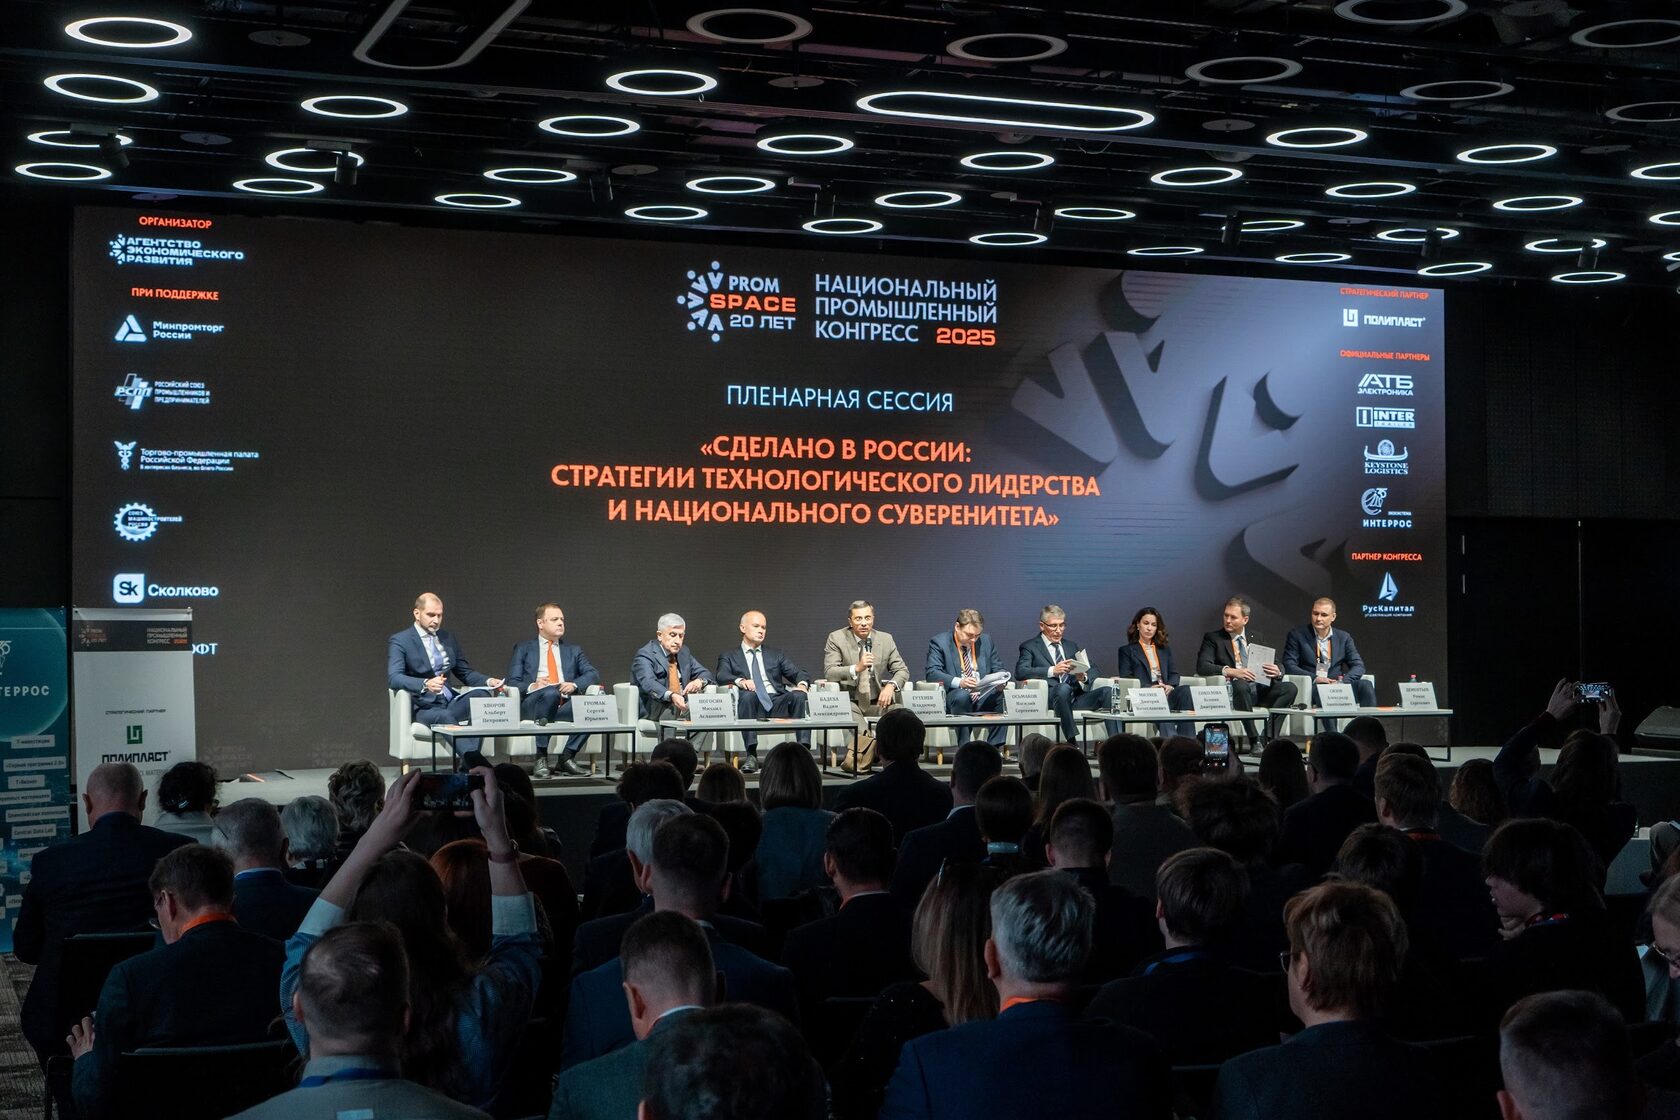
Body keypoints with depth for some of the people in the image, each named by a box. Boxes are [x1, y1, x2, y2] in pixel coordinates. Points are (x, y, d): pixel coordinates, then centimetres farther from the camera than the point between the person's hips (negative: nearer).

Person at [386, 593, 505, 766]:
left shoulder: (448, 638, 19)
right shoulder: (399, 641, -1)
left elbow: (466, 673, 22)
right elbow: (393, 678, -15)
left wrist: (488, 681, -1)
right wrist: (425, 684, -34)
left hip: (450, 703, 5)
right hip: (423, 708, -5)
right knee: (444, 717, -38)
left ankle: (469, 762, -34)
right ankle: (476, 763, -52)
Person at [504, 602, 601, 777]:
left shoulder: (573, 651, 26)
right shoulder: (523, 649, 18)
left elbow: (593, 674, 11)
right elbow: (512, 682, 7)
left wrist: (574, 684, -10)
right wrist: (532, 686, -15)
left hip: (565, 705, 3)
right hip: (534, 704, -2)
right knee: (550, 693, -38)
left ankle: (566, 759, -20)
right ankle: (541, 759, -31)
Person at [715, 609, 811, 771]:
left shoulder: (776, 655, 28)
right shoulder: (729, 656, 19)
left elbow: (799, 673, 17)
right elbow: (722, 675, -1)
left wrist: (802, 684, -9)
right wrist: (740, 681, -24)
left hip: (777, 704, 2)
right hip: (753, 703, -2)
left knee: (799, 696, -28)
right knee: (748, 695, -37)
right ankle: (751, 755, -42)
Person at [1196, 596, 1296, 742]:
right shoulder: (1213, 638, 9)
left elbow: (1279, 666, 18)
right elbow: (1202, 667, -6)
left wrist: (1277, 671, -8)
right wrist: (1231, 671, -21)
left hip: (1259, 690, 4)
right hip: (1234, 691, -4)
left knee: (1289, 687, -21)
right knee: (1241, 685, -37)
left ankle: (1268, 737, -26)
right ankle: (1255, 741, -35)